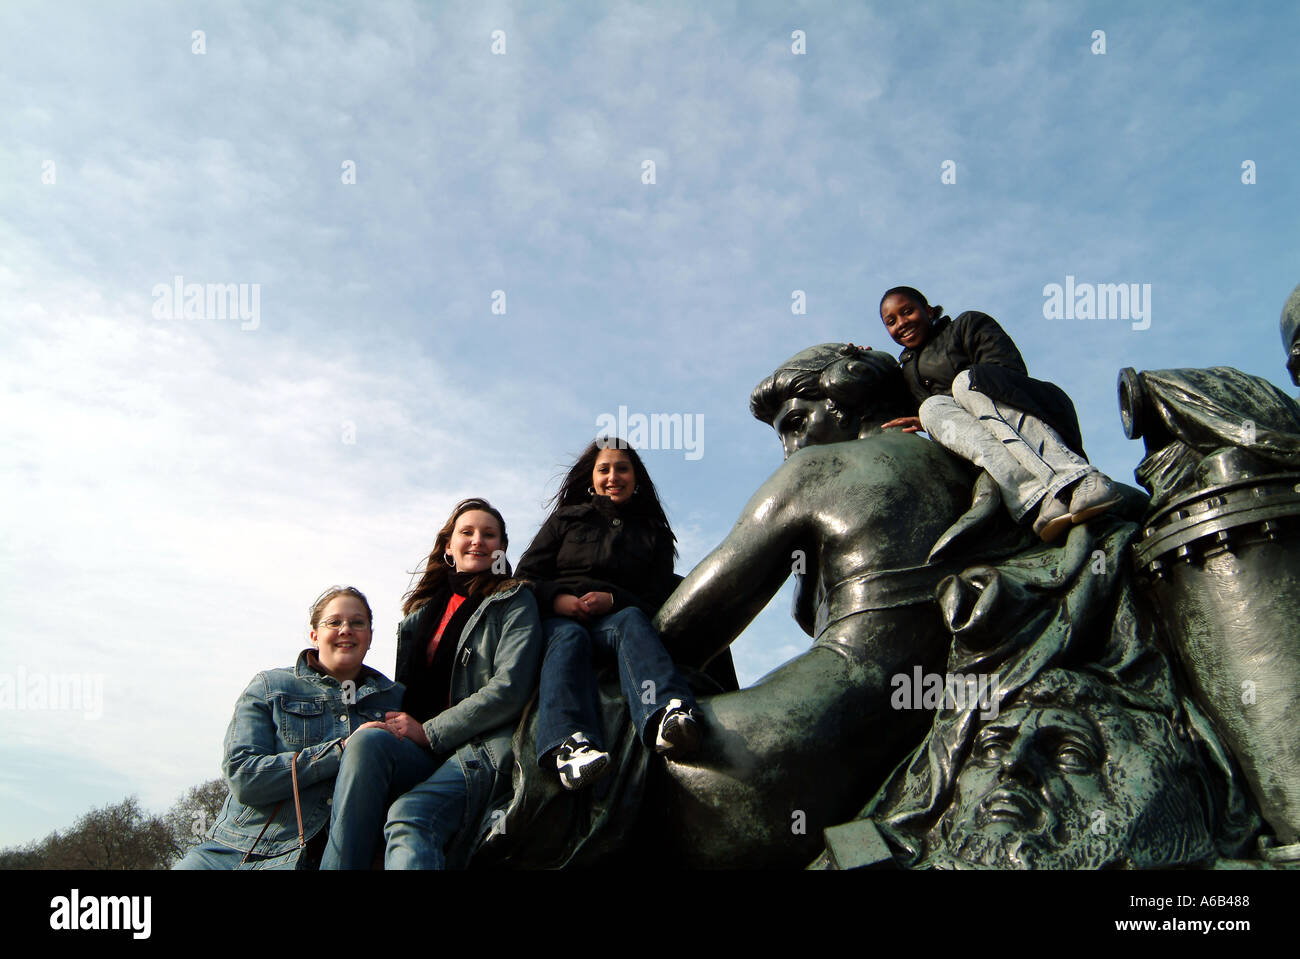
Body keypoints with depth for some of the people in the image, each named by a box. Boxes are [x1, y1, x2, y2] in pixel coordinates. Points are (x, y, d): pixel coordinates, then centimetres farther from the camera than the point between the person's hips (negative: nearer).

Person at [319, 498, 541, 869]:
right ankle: (336, 863, -31)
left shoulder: (514, 602, 5)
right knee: (367, 742, -29)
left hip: (485, 751, -5)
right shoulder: (423, 608, 22)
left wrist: (429, 732, -8)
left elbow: (509, 690, -8)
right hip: (423, 755, 5)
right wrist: (398, 725, 3)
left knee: (408, 817, -33)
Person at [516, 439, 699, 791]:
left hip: (616, 618, 0)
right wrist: (557, 599, -9)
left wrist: (613, 600, -11)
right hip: (558, 616, 0)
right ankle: (570, 743, -63)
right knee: (569, 637, -36)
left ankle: (667, 715, -65)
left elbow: (658, 596, 9)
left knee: (631, 621, -35)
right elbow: (527, 575, 13)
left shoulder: (654, 533, 22)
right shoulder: (566, 520, 22)